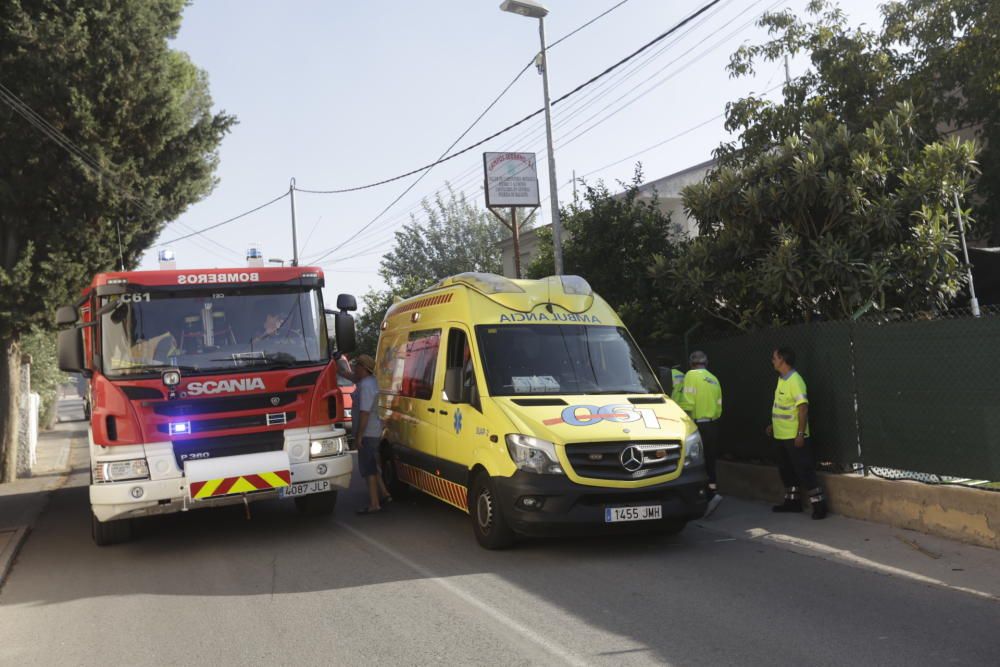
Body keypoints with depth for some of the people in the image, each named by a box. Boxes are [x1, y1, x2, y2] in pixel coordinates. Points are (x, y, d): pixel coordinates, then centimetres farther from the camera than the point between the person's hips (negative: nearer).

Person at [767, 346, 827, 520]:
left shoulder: (795, 381, -18)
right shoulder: (782, 380, 11)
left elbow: (803, 408, -22)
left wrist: (801, 434, -25)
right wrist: (773, 425, 22)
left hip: (794, 437, -9)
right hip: (781, 436, 9)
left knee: (805, 471, -5)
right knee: (787, 471, 16)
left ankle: (819, 505, 1)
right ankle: (792, 502, 27)